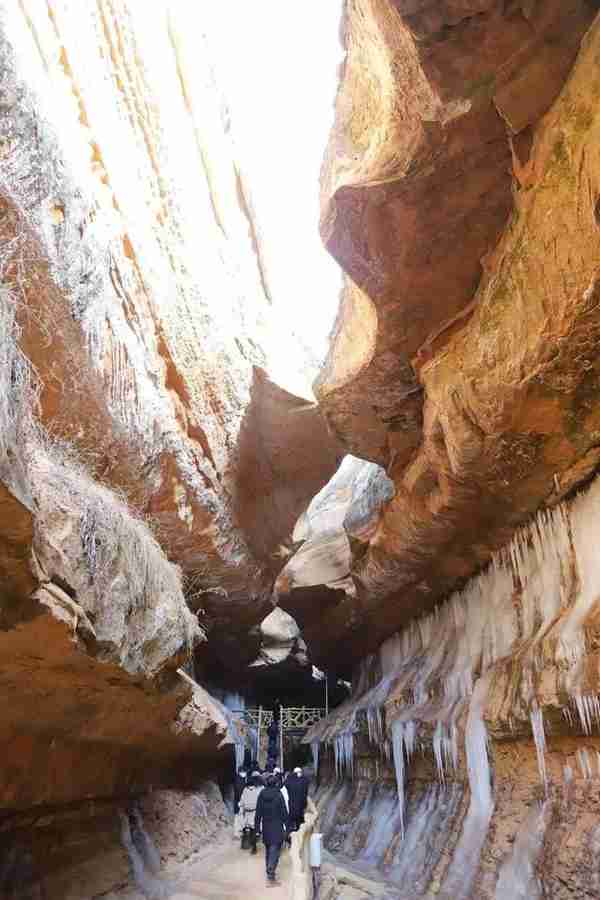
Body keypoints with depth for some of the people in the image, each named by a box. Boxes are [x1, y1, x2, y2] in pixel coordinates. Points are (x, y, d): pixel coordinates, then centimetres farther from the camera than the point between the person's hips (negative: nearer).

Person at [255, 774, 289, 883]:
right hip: (277, 827, -4)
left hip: (266, 827, 4)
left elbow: (258, 813, 0)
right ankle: (271, 871, -11)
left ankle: (269, 871, 29)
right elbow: (284, 812, -10)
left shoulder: (262, 795, -4)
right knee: (275, 849, 0)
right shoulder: (278, 795, -14)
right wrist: (287, 827, -3)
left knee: (268, 849, 19)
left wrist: (257, 828, 7)